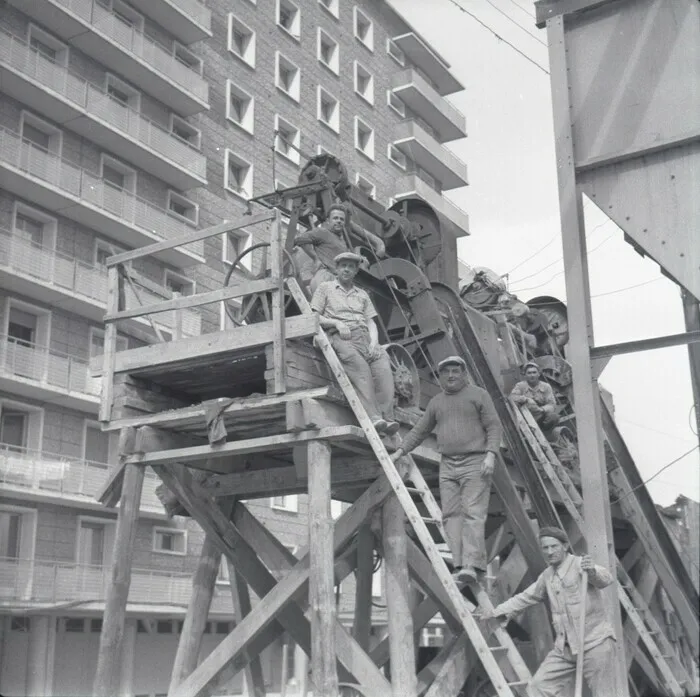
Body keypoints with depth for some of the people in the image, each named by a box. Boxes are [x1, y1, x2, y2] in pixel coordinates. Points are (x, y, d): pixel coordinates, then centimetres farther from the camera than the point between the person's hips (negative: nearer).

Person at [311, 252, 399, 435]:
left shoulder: (362, 294, 30)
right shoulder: (325, 288, 19)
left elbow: (371, 323, 21)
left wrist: (374, 341, 0)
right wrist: (337, 323, -7)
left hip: (364, 336, 4)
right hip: (340, 337, -4)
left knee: (382, 361, -28)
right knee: (359, 365, -34)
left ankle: (387, 418, -37)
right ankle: (374, 417, -44)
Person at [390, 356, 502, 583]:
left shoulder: (478, 395, 4)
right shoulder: (436, 402, 18)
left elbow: (494, 426, -1)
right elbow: (420, 431, 22)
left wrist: (490, 454, -13)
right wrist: (400, 451, 14)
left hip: (475, 462, -5)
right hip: (447, 464, 5)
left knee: (473, 513, -13)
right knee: (451, 514, -2)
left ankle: (471, 565, -19)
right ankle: (458, 565, -3)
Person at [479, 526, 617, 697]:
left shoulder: (580, 564, -9)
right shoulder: (547, 575, 13)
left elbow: (606, 579, -27)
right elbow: (526, 597, 27)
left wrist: (592, 571, -49)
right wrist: (496, 611, 30)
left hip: (596, 643, -7)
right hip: (565, 647, 7)